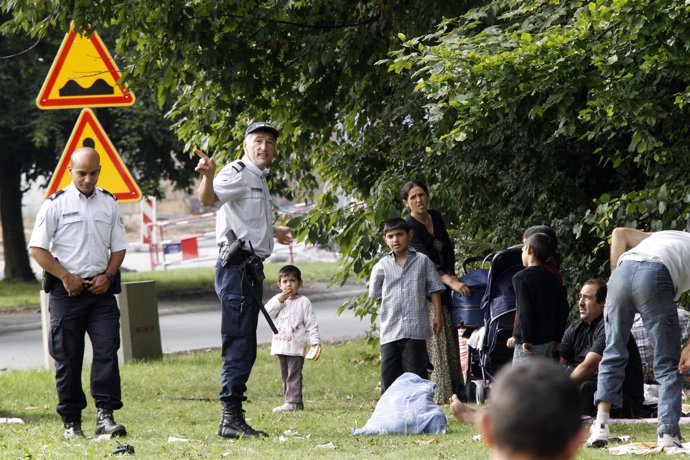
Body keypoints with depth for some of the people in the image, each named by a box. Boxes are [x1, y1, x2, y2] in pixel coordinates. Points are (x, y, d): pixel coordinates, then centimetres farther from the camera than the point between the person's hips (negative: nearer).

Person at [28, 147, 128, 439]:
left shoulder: (109, 204, 11)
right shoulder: (56, 204, 0)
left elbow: (119, 247, 15)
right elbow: (37, 248, -2)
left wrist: (108, 275, -3)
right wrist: (66, 277, -10)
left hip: (101, 288, 3)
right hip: (67, 291, -3)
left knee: (107, 349, -10)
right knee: (68, 357, 1)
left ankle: (105, 415, -11)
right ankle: (71, 421, 8)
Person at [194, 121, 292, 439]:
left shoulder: (259, 179, 20)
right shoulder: (237, 173, -9)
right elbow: (208, 199, -28)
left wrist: (273, 231, 57)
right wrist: (208, 177, -49)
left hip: (251, 269, 10)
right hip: (237, 266, -10)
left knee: (244, 348, 11)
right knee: (238, 345, -13)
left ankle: (233, 419, 14)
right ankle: (230, 418, -15)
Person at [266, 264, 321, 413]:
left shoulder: (303, 302, -3)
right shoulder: (277, 300, 11)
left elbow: (311, 323, -4)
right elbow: (268, 312, -4)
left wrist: (315, 342, -11)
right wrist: (280, 301, -13)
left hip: (296, 346, -6)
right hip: (281, 345, 6)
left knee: (294, 374, -8)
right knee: (285, 375, 10)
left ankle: (294, 402, -10)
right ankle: (291, 402, 16)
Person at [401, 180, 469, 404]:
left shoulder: (436, 218, 7)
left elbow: (448, 251, 14)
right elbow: (427, 261, -26)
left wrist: (451, 279, 1)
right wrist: (451, 281, -35)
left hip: (442, 290, 7)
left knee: (449, 341, 8)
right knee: (432, 342, -11)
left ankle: (453, 390, 12)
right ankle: (436, 393, -12)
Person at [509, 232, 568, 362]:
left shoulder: (521, 278, -11)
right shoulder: (554, 279, 11)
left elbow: (524, 311, -18)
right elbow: (563, 311, 12)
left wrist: (526, 340, -16)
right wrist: (556, 338, 17)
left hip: (530, 343, -8)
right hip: (548, 341, 8)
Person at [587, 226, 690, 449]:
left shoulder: (662, 236, 41)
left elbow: (619, 233, 24)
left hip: (622, 271, 4)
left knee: (613, 354, 15)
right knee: (667, 365, 8)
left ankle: (601, 425, 4)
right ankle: (667, 435, 1)